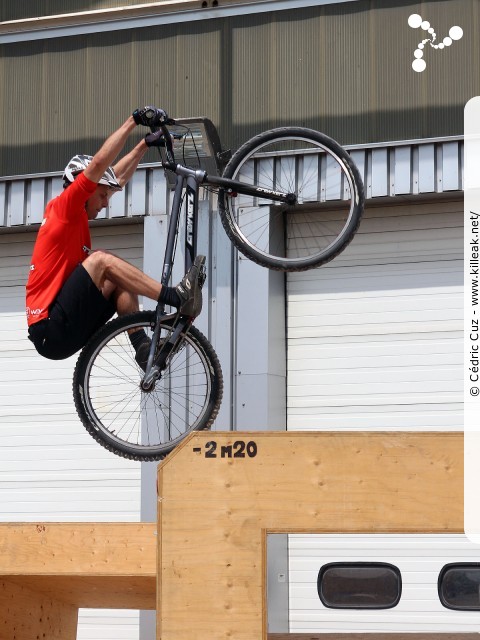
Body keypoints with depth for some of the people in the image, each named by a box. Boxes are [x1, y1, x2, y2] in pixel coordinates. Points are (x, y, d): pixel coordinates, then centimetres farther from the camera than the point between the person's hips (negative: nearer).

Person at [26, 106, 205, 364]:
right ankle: (178, 298, -28)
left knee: (120, 280, 7)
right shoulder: (61, 208, -5)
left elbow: (116, 177, 29)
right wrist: (134, 119, -12)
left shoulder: (77, 219, 19)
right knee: (100, 260, -20)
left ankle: (142, 346, -10)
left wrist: (145, 144, 29)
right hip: (51, 330, -10)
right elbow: (99, 163, -15)